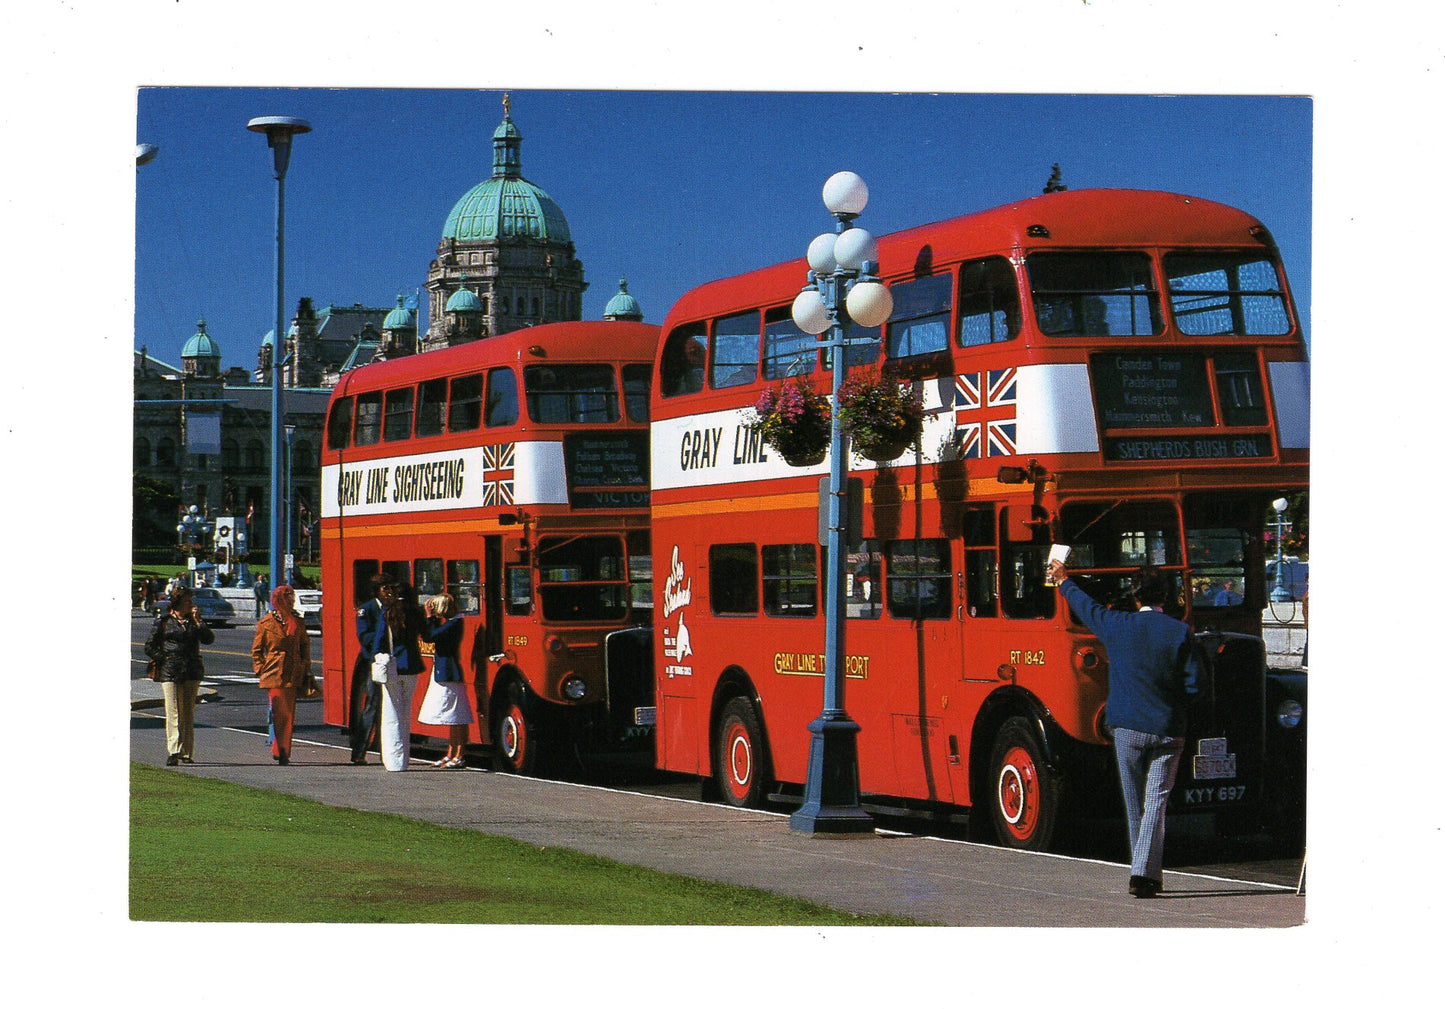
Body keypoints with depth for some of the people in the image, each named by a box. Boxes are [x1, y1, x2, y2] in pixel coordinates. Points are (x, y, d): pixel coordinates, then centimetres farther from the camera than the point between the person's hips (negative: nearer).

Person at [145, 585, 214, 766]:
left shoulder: (194, 620, 13)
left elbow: (208, 639, -2)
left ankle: (187, 754, 11)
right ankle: (173, 753, -16)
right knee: (174, 713, -11)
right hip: (170, 673, -3)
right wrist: (164, 660, -6)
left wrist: (197, 621, -8)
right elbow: (150, 647, 5)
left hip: (192, 672, 3)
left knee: (189, 714, 5)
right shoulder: (163, 621, 5)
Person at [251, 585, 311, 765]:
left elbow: (304, 645, 22)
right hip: (274, 674, -4)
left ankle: (283, 752, 11)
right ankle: (280, 751, -3)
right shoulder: (266, 623, 0)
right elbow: (256, 649, 6)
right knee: (279, 711, -8)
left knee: (289, 713, 4)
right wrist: (260, 669, -2)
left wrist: (305, 666, 10)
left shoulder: (297, 622, 11)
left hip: (293, 675, 4)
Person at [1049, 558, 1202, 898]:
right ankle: (1144, 872, -14)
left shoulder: (1117, 625, -1)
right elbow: (1193, 685, -6)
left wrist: (1063, 581, 37)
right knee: (1156, 803, -3)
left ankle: (1146, 872, 20)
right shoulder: (1181, 632, -6)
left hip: (1127, 727, 1)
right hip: (1167, 730, -1)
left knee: (1135, 805, 12)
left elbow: (1085, 606, 18)